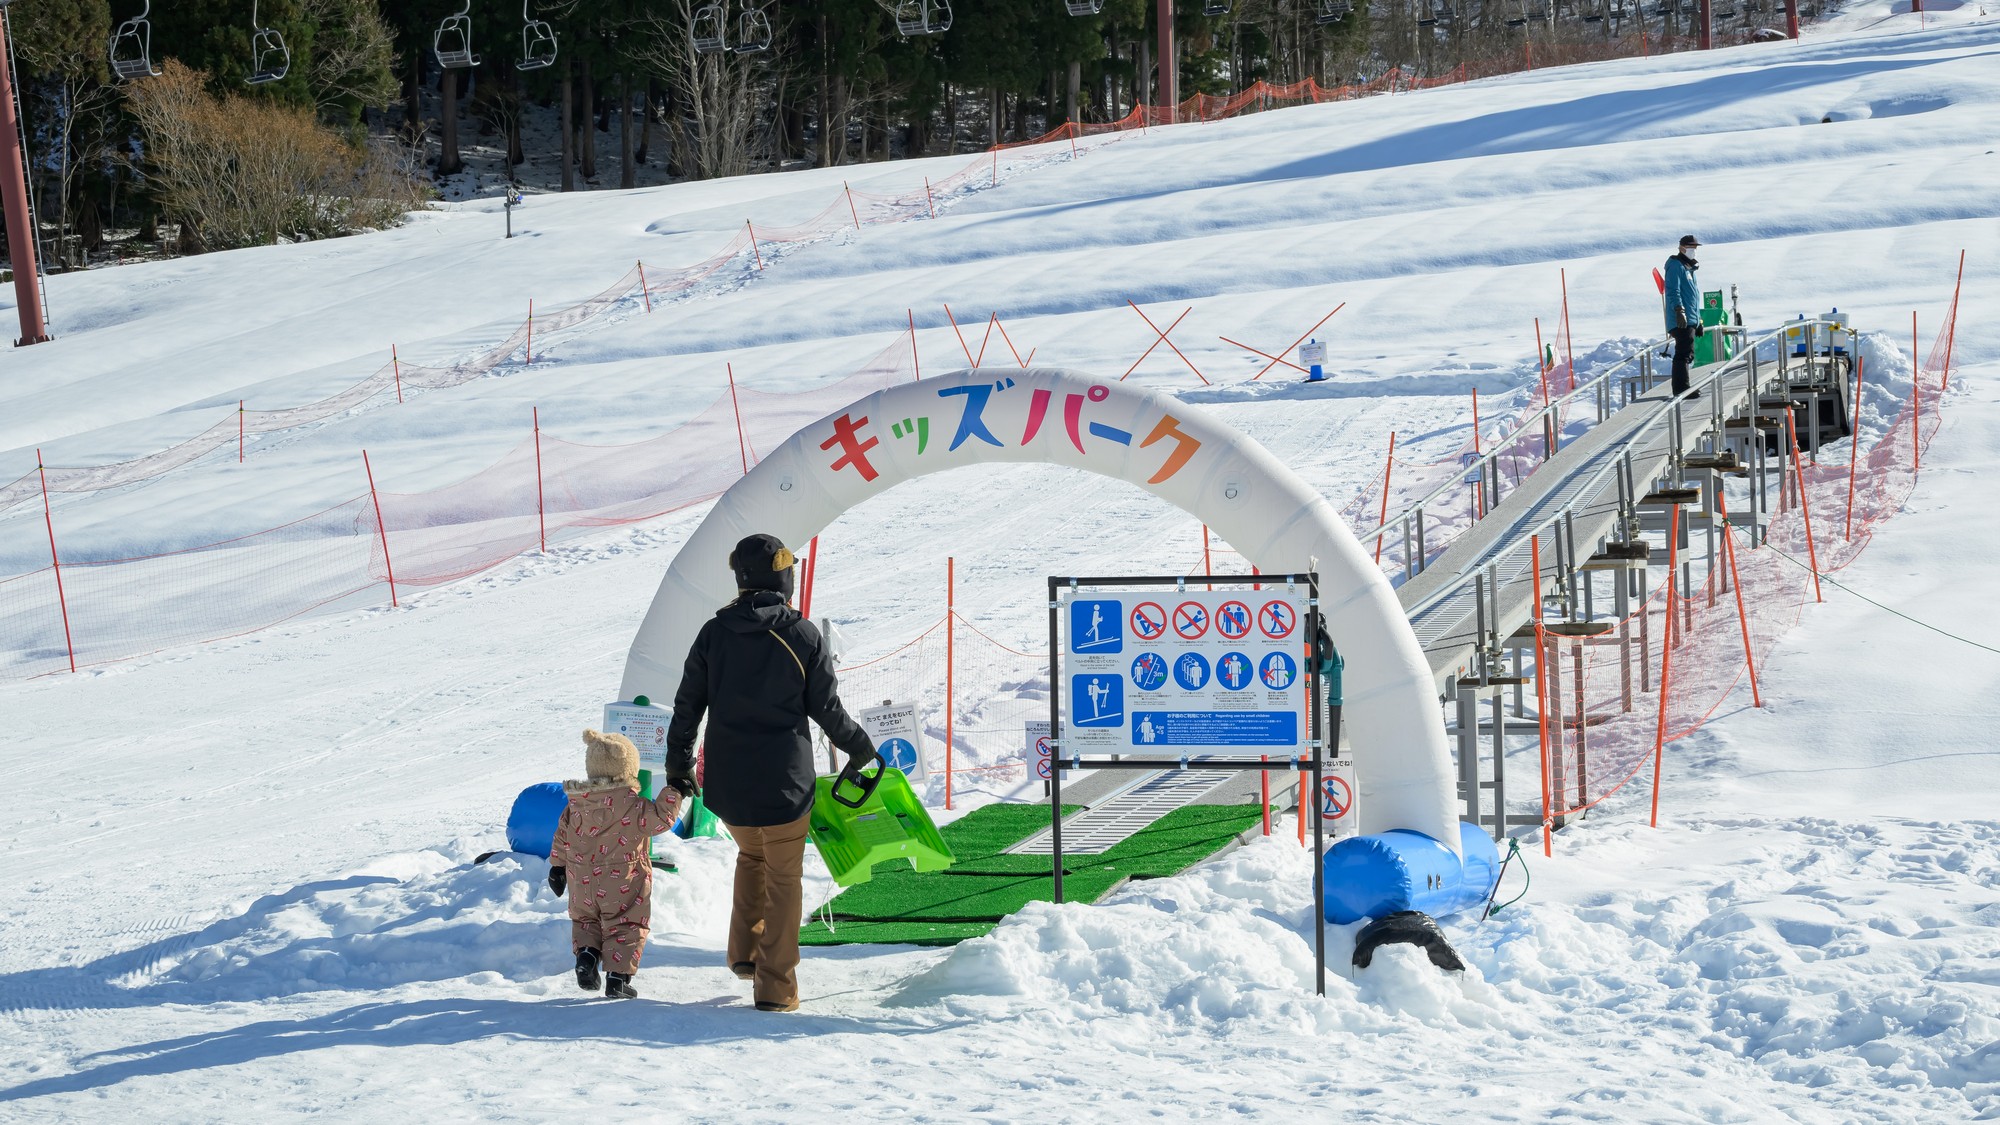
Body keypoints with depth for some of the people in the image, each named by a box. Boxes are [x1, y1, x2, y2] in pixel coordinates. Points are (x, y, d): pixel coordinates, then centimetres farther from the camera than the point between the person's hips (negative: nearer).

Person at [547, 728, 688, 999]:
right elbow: (660, 820, -15)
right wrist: (674, 794, -4)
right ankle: (618, 977, 0)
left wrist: (557, 866, 19)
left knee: (585, 920, 23)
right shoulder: (631, 805, -16)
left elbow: (562, 836, 9)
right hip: (623, 884, -4)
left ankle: (586, 953, -2)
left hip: (583, 883, 4)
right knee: (625, 928, 6)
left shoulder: (576, 804, 2)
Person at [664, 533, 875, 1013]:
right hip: (783, 783, -3)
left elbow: (687, 706, 3)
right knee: (783, 878, 9)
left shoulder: (714, 632, -1)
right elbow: (827, 709, -2)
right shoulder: (803, 635, -8)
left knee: (751, 854, 29)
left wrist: (678, 765, 15)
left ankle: (745, 952, 22)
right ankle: (775, 985, 7)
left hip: (725, 784, 3)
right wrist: (861, 747, 15)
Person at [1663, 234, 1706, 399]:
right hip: (1682, 321, -10)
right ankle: (1682, 389, -17)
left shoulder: (1689, 268, 24)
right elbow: (1673, 291, -17)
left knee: (1686, 354, 13)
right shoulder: (1676, 266, -7)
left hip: (1691, 321, 10)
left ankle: (1682, 388, 18)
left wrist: (1698, 320, 28)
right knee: (1684, 354, -14)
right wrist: (1679, 311, -28)